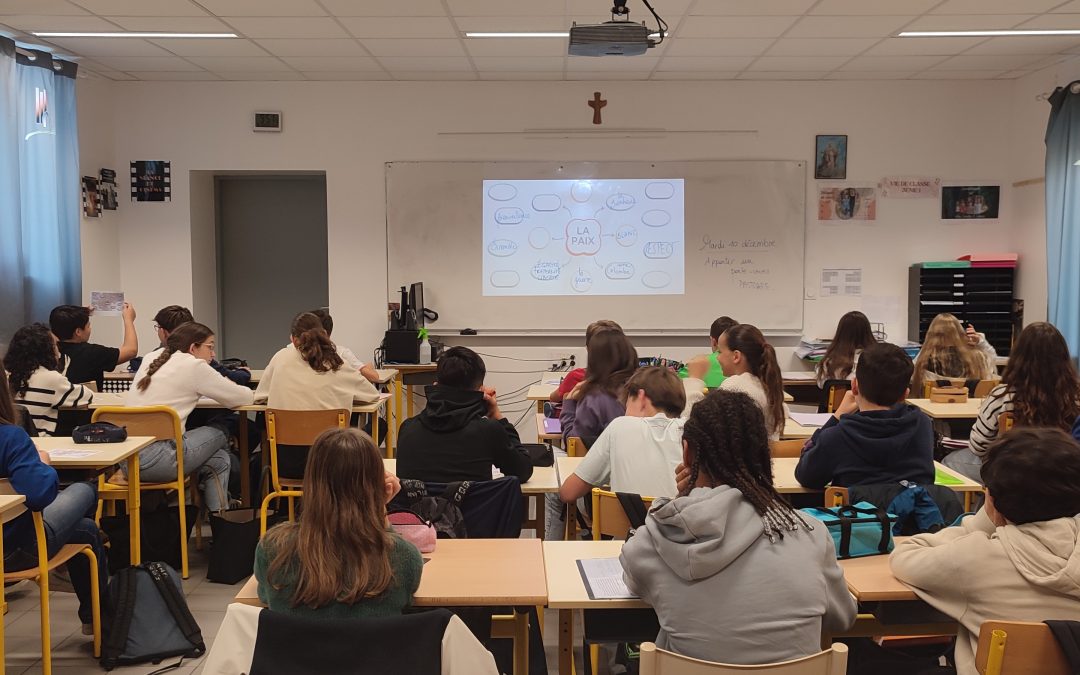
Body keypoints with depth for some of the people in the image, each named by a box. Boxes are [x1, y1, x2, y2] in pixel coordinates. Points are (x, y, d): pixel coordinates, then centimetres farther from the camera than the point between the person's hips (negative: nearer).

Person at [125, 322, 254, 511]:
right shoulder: (193, 366, -4)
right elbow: (245, 398, 1)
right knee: (220, 435, 15)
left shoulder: (151, 358, 15)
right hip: (156, 461, -8)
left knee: (217, 460, 21)